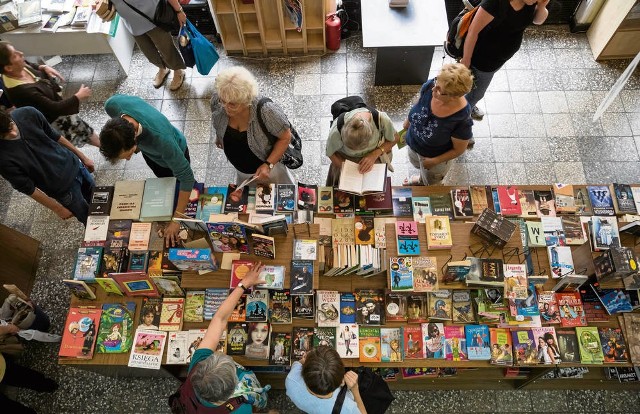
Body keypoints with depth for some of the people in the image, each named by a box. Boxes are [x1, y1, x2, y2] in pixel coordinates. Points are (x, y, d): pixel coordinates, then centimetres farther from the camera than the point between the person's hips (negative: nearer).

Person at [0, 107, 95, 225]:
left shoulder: (28, 114, -21)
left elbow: (54, 136, -3)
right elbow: (28, 189, -18)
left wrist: (82, 157, 6)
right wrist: (58, 209, -9)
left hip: (74, 165, 4)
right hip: (63, 189, -4)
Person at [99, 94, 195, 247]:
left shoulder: (161, 138, -51)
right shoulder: (113, 104, -38)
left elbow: (186, 176, -39)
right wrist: (137, 145, 4)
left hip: (174, 151, -5)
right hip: (149, 152, 5)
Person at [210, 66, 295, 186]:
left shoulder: (266, 111, -40)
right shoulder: (217, 100, -27)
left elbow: (285, 137, -25)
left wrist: (268, 165, -31)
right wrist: (219, 137, 13)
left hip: (266, 169, -4)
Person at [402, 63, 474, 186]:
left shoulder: (462, 119, -41)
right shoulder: (429, 86, -29)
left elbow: (459, 149, -24)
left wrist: (434, 161, -20)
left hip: (435, 157, -4)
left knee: (431, 185, 28)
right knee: (418, 166, 38)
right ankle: (421, 180, 71)